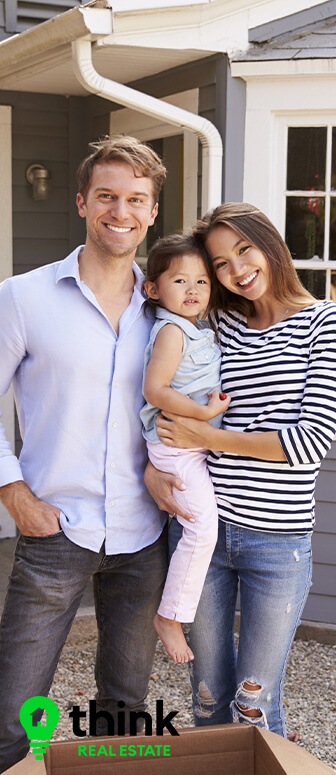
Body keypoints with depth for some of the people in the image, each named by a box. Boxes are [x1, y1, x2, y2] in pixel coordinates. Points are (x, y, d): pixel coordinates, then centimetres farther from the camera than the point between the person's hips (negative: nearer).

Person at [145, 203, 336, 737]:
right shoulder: (218, 324, 8)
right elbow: (166, 399, 16)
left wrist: (206, 437, -10)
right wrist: (153, 465, -4)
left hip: (278, 538, -3)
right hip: (201, 526, 4)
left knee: (255, 703, 8)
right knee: (209, 695, 17)